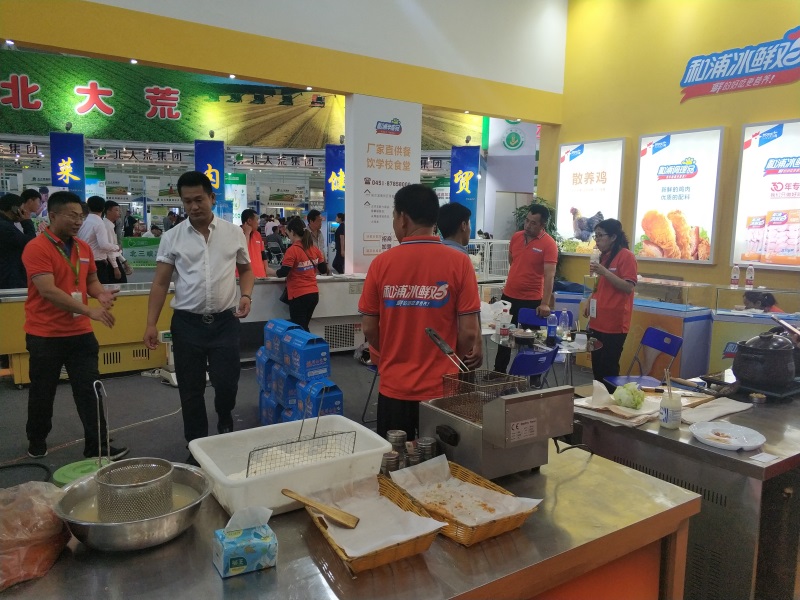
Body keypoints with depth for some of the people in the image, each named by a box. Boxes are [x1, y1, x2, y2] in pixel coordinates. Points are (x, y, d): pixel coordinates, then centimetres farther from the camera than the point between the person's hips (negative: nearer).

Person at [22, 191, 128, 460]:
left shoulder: (83, 247, 6)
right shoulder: (36, 248, -15)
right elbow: (48, 291, -24)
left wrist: (101, 294, -7)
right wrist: (89, 310, -29)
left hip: (80, 332, 5)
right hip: (45, 334, -5)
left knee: (90, 389, 4)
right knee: (42, 391, 12)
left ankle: (97, 446, 10)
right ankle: (37, 442, 34)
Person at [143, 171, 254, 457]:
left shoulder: (234, 233, 2)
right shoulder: (172, 237, 1)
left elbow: (246, 269, 13)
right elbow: (160, 283, 1)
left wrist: (246, 295, -6)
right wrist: (151, 324, -6)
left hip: (225, 321, 0)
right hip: (187, 323, 1)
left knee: (226, 383, -1)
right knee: (190, 390, 8)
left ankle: (225, 423, 33)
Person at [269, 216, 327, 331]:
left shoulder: (292, 250, -14)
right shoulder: (314, 248, 6)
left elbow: (283, 273, -17)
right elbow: (323, 270, 12)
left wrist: (270, 271, 1)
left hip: (299, 296, -7)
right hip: (314, 294, 7)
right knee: (304, 328, 18)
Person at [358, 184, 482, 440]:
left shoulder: (382, 263, -7)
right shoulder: (459, 262, -10)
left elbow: (369, 328, -1)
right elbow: (468, 331, -9)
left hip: (394, 386, 1)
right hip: (441, 387, 0)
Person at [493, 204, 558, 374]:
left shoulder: (549, 244, -14)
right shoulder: (516, 237, 3)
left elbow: (549, 275, -21)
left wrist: (545, 303, -28)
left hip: (532, 301, -5)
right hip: (508, 296, 6)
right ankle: (498, 373, 32)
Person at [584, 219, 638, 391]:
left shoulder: (626, 256, -11)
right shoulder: (604, 256, 14)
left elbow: (628, 288, -18)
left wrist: (604, 272, -25)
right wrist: (590, 301, 10)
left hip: (614, 324, -8)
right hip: (598, 322, 8)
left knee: (608, 368, -4)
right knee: (597, 367, 12)